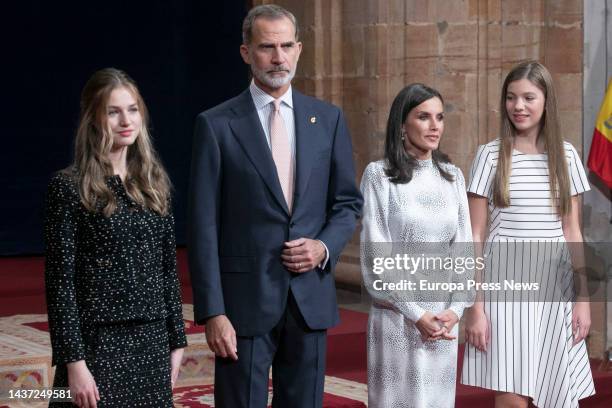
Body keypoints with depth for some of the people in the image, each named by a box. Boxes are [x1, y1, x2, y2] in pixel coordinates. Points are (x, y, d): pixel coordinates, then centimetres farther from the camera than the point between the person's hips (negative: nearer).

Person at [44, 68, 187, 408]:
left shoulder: (153, 183, 9)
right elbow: (60, 281, -9)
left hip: (152, 342, 5)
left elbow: (168, 268, 13)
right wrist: (73, 361, -13)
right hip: (98, 343, -5)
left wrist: (176, 341, 10)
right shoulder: (69, 187, -6)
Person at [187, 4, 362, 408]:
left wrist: (325, 246, -7)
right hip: (245, 299, -3)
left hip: (310, 298, 3)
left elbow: (349, 202, 14)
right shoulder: (217, 125, -3)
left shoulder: (328, 119, 7)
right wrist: (212, 312, -11)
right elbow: (204, 226, -6)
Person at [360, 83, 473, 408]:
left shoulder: (452, 176, 9)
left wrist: (455, 309, -5)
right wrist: (416, 314, -11)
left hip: (443, 317, 4)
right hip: (396, 313, -4)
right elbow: (376, 253, -8)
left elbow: (463, 247, 7)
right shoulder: (379, 175, -5)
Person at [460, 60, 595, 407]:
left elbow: (572, 232, 10)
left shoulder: (566, 155, 7)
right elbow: (475, 236, -1)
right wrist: (475, 306, -7)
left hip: (554, 287, 3)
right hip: (506, 286, -3)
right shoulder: (491, 155, -1)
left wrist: (583, 299, 4)